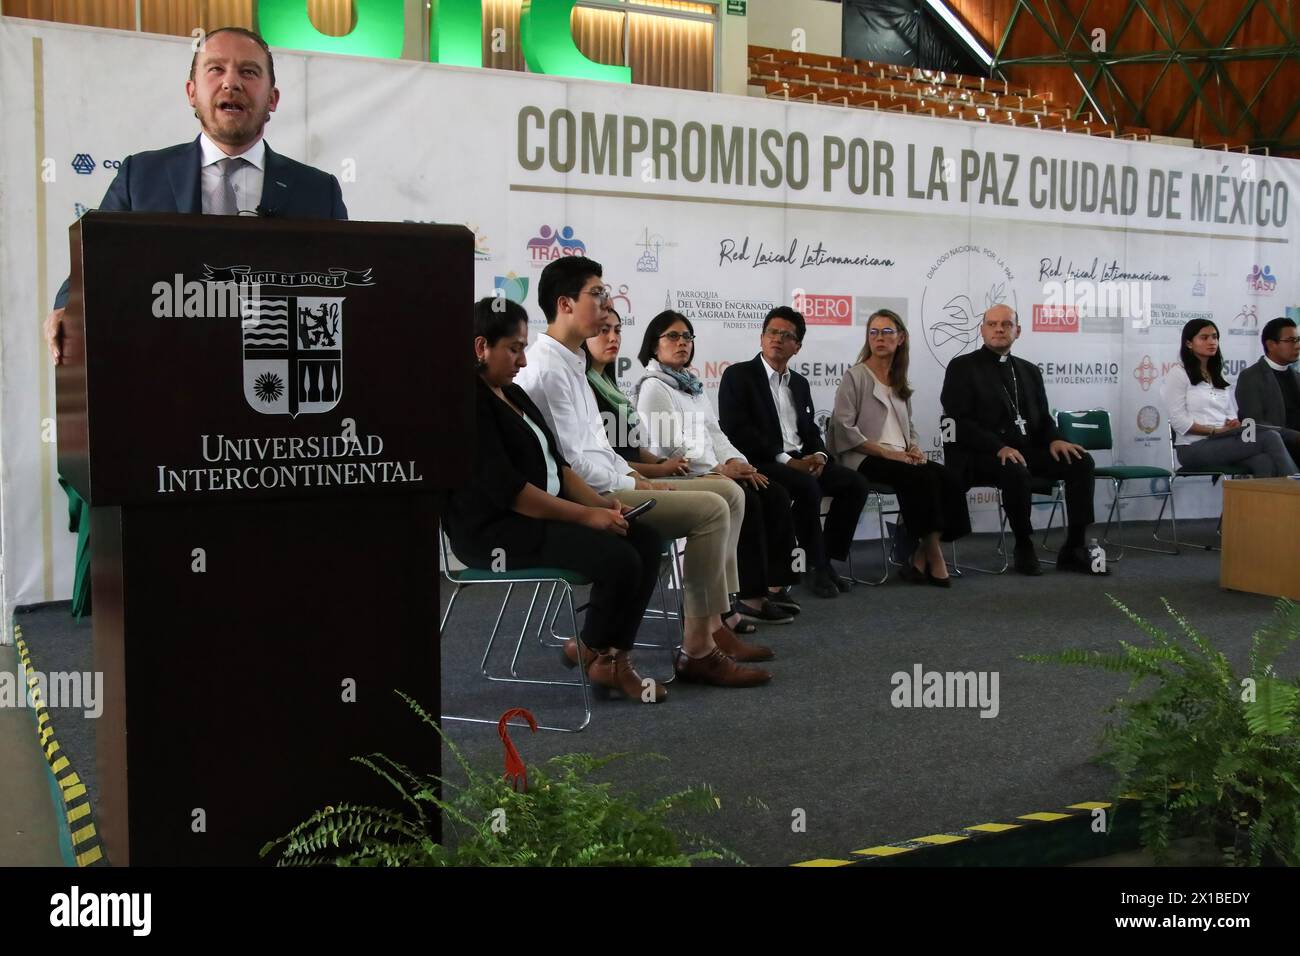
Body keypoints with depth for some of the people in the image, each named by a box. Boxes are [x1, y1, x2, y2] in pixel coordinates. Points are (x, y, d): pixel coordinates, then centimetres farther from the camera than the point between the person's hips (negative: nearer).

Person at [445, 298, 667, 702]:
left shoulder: (512, 393, 17)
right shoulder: (468, 403, -14)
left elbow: (555, 463, 16)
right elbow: (504, 488, -21)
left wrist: (601, 503, 0)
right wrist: (584, 515, -20)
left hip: (544, 514, 10)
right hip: (494, 529, -10)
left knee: (646, 540, -7)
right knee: (618, 558, -24)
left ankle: (615, 658, -6)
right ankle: (590, 652, 1)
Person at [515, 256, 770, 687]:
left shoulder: (571, 363, 17)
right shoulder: (547, 370, -16)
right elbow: (572, 462, -20)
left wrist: (634, 476, 6)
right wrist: (631, 486, -11)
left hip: (605, 485, 11)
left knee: (728, 493, 6)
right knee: (710, 510, -22)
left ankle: (712, 624, 6)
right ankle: (697, 649, -15)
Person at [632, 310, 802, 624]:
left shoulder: (692, 385, 23)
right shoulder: (654, 386, -5)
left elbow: (714, 432, 17)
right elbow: (668, 442, -16)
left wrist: (737, 462, -3)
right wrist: (721, 468, -17)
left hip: (712, 472, 9)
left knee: (775, 495, -9)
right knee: (747, 501, -27)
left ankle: (773, 583, -8)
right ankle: (750, 598, -22)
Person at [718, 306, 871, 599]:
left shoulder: (799, 383, 21)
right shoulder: (738, 375, -2)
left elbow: (811, 431, 20)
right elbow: (736, 431, -14)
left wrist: (819, 456, -6)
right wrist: (785, 460, -19)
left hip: (801, 460, 7)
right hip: (760, 463, -7)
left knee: (854, 482, -11)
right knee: (807, 486, -33)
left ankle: (828, 559, -4)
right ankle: (817, 567, -17)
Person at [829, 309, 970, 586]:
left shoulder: (900, 382, 22)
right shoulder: (855, 377, 1)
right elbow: (844, 428, -9)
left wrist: (914, 448, 1)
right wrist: (886, 452, -14)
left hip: (900, 457, 6)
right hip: (864, 459, -6)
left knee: (946, 477, -22)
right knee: (924, 477, -30)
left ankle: (921, 557, -18)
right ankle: (932, 554, -17)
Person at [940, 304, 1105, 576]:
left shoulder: (1029, 370, 20)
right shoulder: (962, 367, 0)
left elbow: (1043, 417, 17)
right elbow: (959, 421, -11)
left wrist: (1055, 440, -8)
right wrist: (1000, 447, -24)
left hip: (1027, 449, 6)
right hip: (981, 454, -6)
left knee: (1081, 461, -14)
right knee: (1017, 472, -36)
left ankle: (1074, 548, -10)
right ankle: (1024, 548, -13)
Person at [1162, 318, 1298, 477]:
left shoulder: (1219, 377, 26)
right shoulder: (1177, 374, 4)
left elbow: (1232, 415, 20)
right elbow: (1179, 421, -6)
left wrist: (1234, 423, -4)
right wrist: (1215, 431, -14)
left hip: (1224, 444, 6)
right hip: (1194, 446, -6)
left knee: (1264, 462, -30)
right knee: (1269, 438, -26)